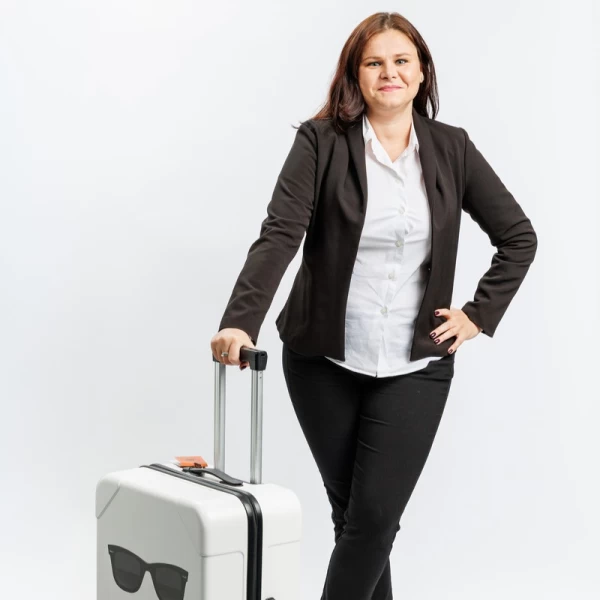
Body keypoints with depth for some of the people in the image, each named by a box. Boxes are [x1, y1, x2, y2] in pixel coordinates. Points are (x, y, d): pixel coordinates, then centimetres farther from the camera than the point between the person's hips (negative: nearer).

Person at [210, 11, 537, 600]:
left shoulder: (451, 149, 1)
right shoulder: (321, 142, -6)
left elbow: (519, 237, 9)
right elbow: (279, 235, -18)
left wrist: (480, 314, 0)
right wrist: (240, 322, -31)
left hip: (415, 368, 1)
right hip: (324, 362, 0)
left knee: (375, 515, -5)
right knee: (351, 510, 12)